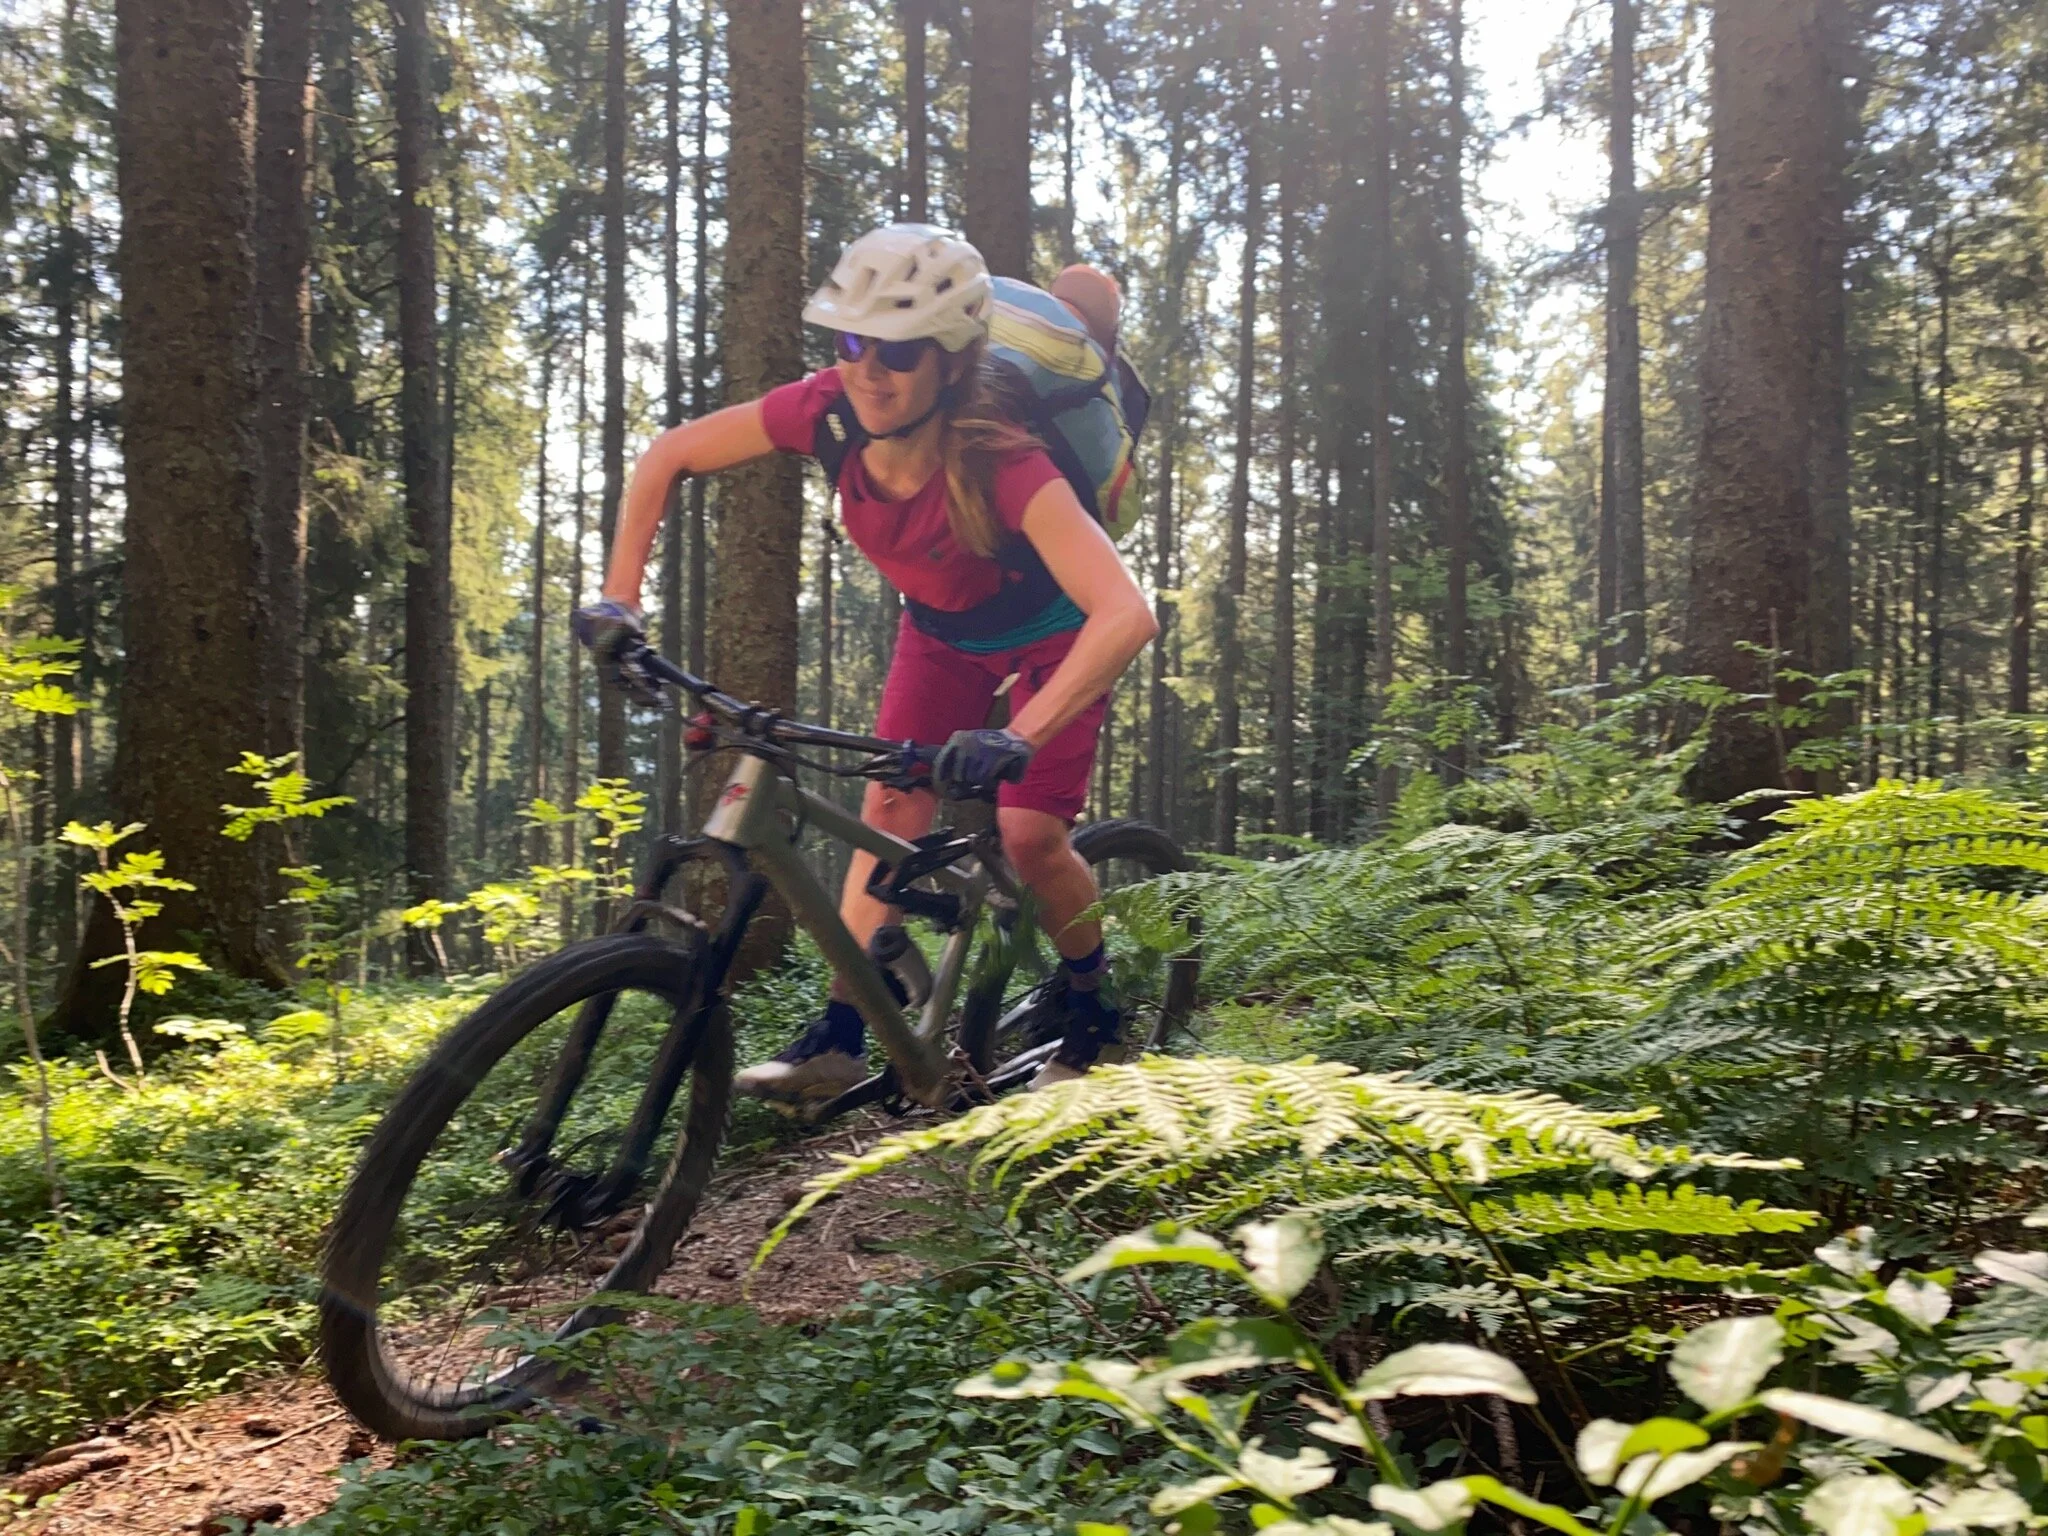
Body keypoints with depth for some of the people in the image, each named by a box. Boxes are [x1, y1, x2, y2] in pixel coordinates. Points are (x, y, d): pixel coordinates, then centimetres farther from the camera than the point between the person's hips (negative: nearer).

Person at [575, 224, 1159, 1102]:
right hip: (941, 629, 5)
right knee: (890, 809, -7)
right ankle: (838, 1041, -1)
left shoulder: (997, 460, -40)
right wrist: (617, 600, -20)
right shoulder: (831, 410, -27)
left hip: (1050, 636, -4)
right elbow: (667, 458, -12)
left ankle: (1095, 1016, 13)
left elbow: (1127, 615, -51)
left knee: (1028, 834, -14)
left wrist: (1018, 739, -59)